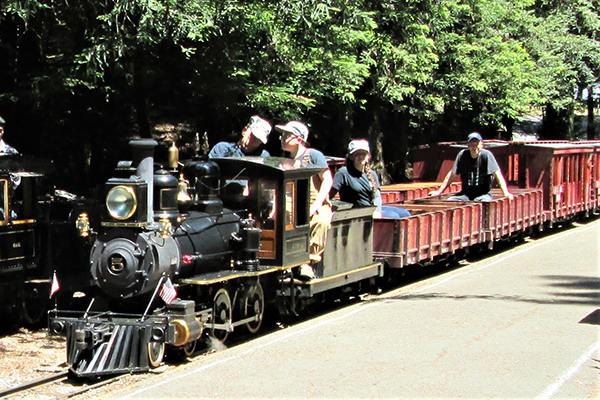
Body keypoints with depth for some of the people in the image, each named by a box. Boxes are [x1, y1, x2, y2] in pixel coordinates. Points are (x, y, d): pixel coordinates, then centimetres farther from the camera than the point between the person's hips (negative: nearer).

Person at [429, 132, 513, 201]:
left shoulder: (486, 155, -7)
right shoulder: (462, 155, 1)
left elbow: (497, 173, -12)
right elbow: (452, 175, 8)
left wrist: (506, 192, -24)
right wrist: (439, 191, 6)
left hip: (483, 194, -3)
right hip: (466, 194, 3)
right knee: (450, 201, -22)